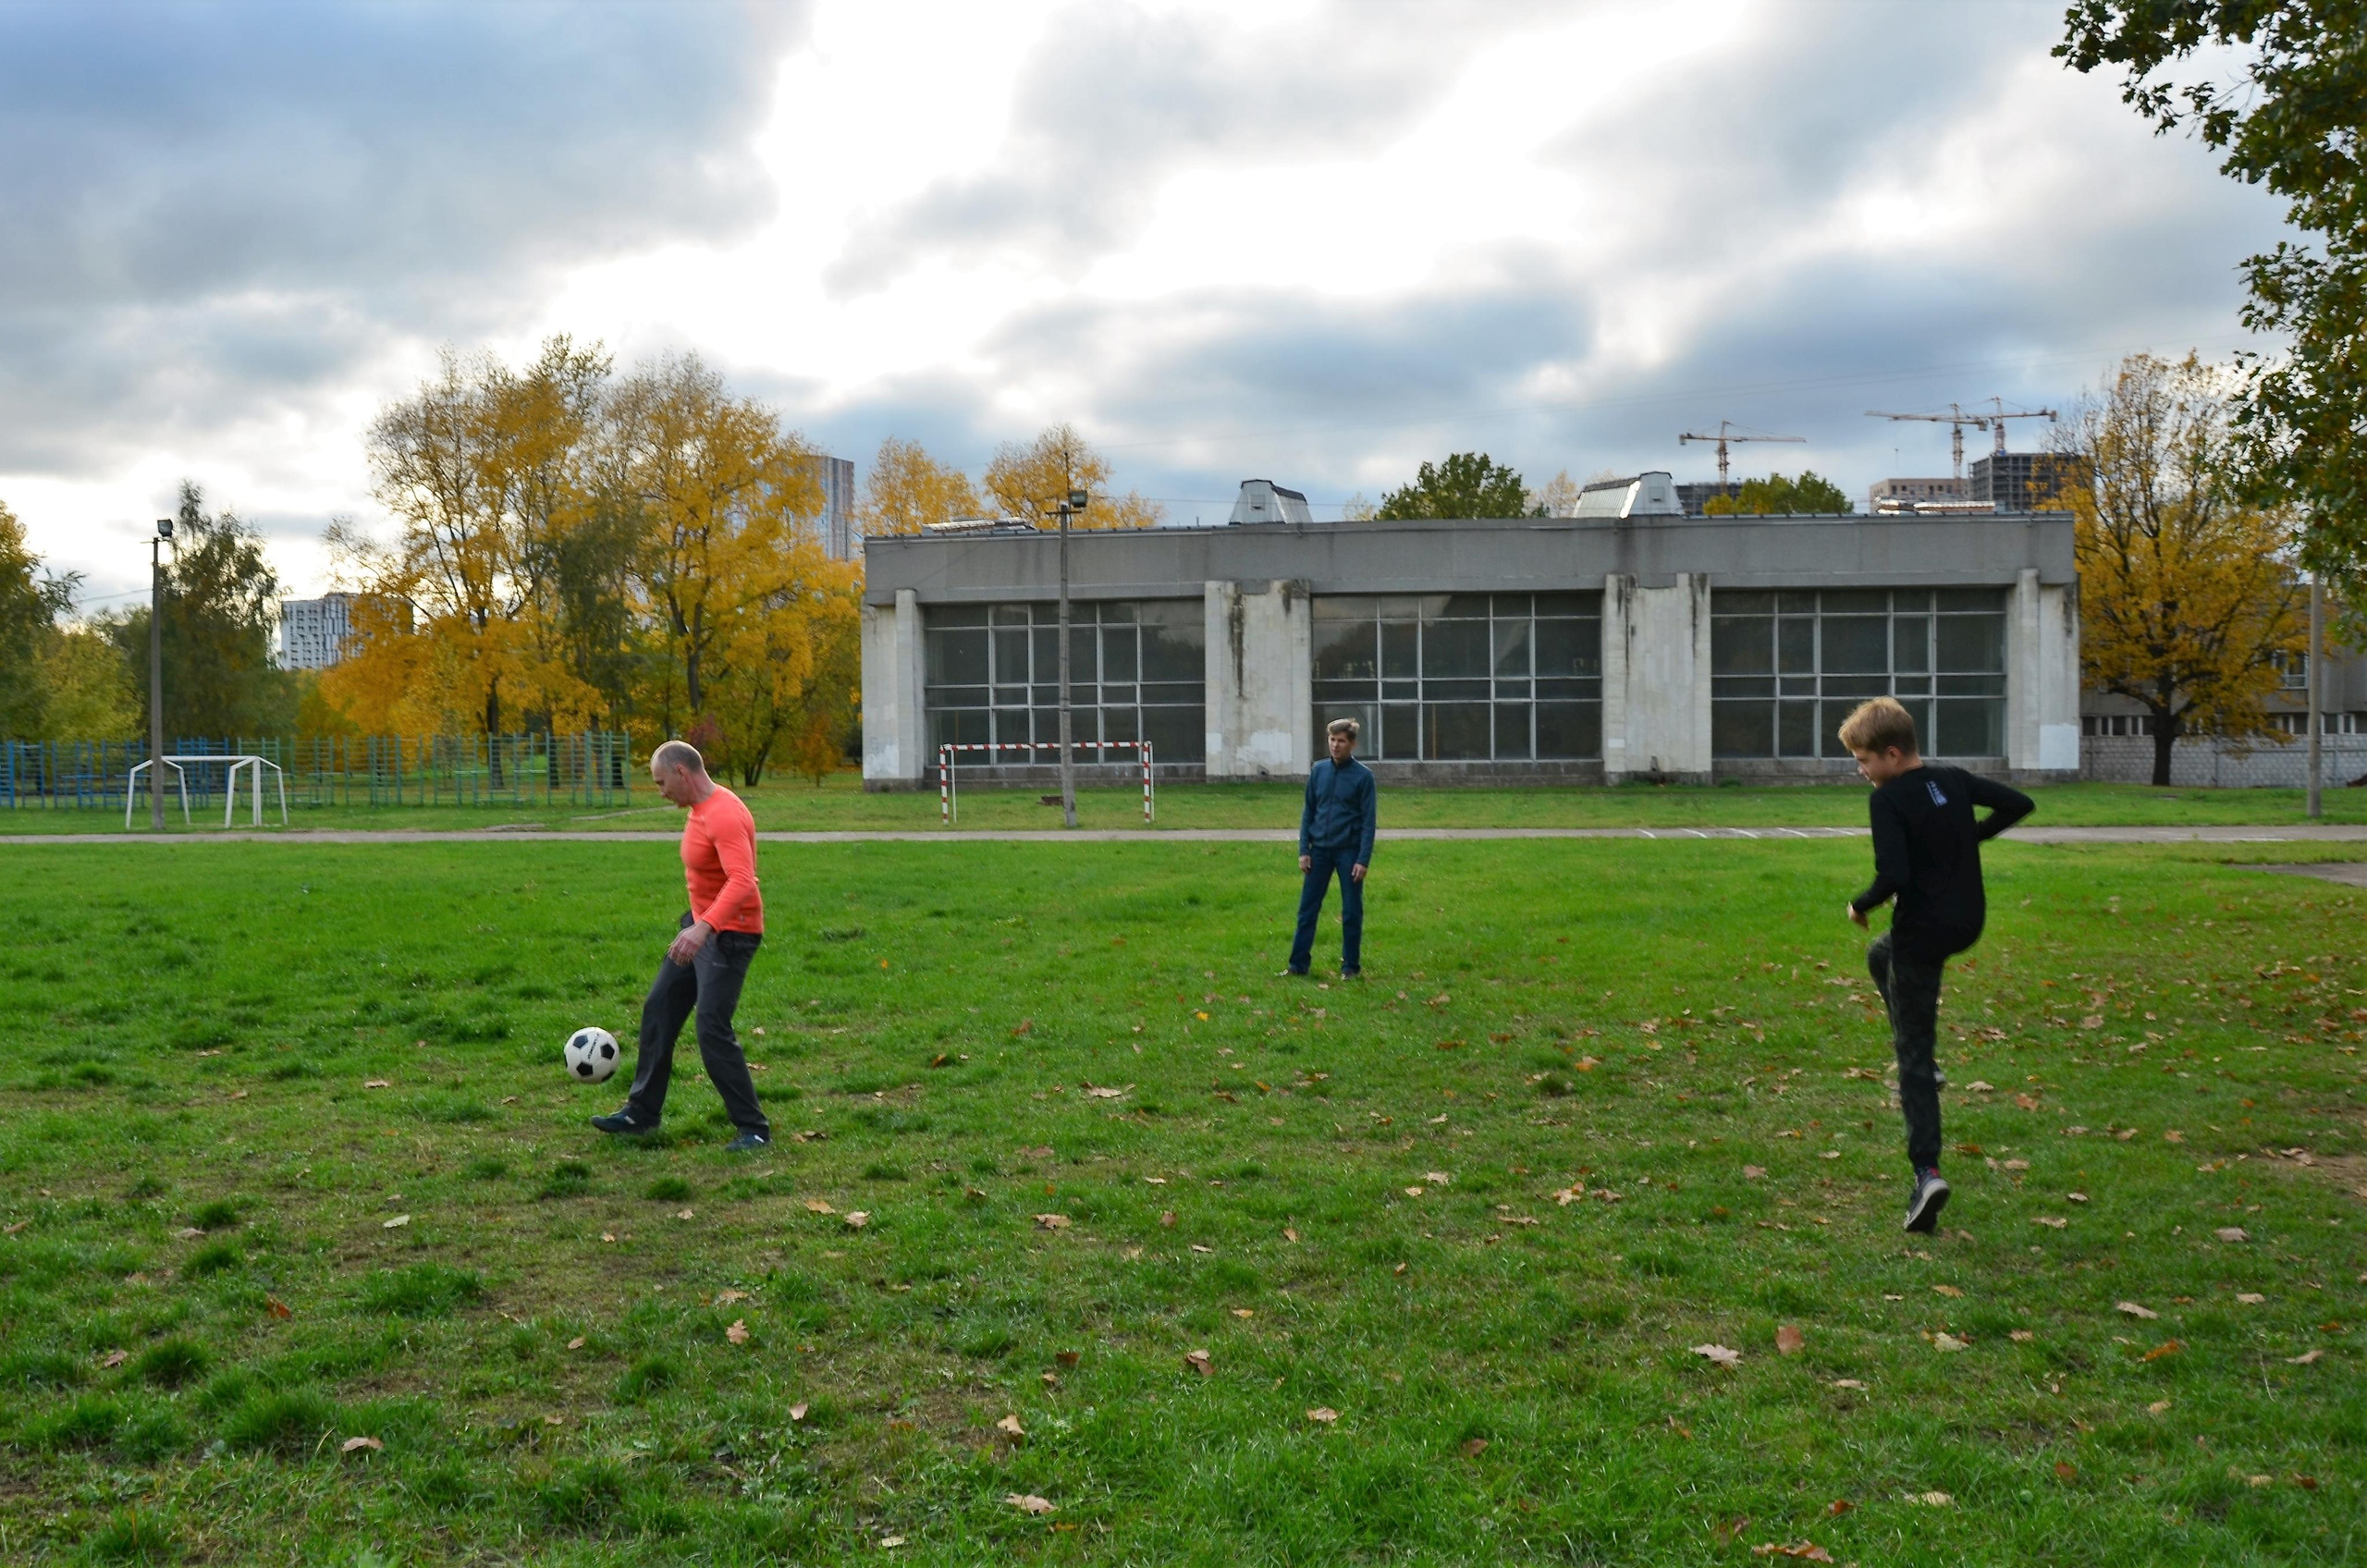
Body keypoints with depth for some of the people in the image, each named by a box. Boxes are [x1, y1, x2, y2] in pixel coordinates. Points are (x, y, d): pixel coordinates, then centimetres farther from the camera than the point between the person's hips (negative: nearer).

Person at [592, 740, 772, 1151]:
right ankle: (642, 1112, 26)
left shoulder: (724, 816, -24)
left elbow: (742, 882, -37)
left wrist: (704, 928, -47)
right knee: (659, 1011, 14)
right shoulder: (698, 808, 8)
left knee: (712, 1029, -14)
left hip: (729, 935, -11)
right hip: (700, 925, 11)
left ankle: (754, 1129, -4)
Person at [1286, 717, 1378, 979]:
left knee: (1351, 912, 5)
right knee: (1308, 908, 5)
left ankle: (1351, 966, 16)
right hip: (1319, 849, 3)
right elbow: (1308, 812, 9)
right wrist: (1304, 850, 2)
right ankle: (1298, 964, 11)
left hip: (1349, 851, -3)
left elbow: (1369, 820, -6)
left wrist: (1363, 860, -12)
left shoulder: (1363, 776, -6)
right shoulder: (1318, 770, 4)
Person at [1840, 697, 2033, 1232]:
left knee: (1913, 1052, -2)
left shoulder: (1888, 800, -18)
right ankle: (1926, 1064, 27)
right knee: (1880, 954, 35)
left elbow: (1893, 876, -26)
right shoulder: (1954, 780, 4)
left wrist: (1861, 904, -7)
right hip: (1969, 921, 8)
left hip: (1923, 930, -8)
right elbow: (2019, 804, 11)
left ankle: (1926, 1172, -9)